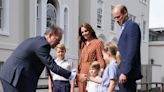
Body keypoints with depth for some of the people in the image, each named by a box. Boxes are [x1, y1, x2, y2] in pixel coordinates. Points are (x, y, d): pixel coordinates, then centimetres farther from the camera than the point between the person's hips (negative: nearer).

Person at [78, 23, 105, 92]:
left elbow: (100, 58, -8)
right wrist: (78, 72, 12)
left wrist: (101, 69, -22)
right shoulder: (83, 44, 19)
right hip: (82, 72, 6)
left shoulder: (97, 42, -2)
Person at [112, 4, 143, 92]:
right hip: (124, 72, 10)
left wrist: (125, 72, -22)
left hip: (127, 73, -10)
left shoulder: (132, 26, -8)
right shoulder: (125, 28, 21)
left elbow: (132, 51, -18)